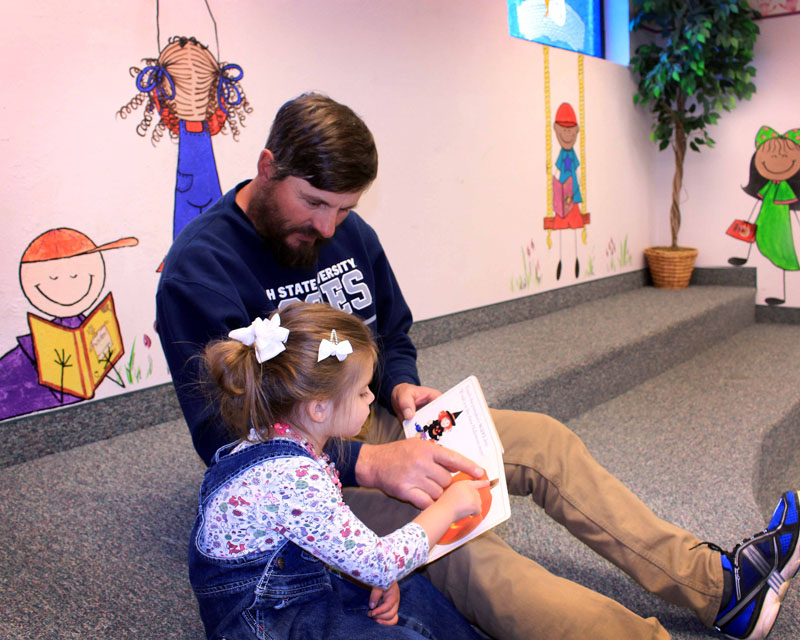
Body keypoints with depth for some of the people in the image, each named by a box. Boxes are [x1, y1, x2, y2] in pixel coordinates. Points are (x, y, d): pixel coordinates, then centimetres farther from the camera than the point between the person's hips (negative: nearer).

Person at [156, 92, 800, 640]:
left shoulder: (351, 234, 2)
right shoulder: (200, 271, -20)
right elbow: (225, 436, -27)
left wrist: (400, 387, -9)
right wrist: (367, 463, -39)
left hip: (371, 424, 7)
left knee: (545, 440, -3)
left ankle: (713, 582, 3)